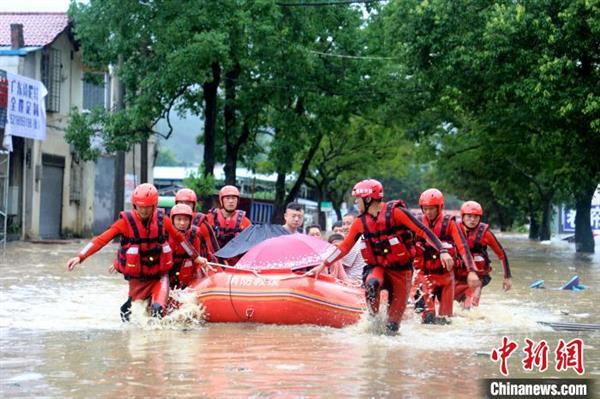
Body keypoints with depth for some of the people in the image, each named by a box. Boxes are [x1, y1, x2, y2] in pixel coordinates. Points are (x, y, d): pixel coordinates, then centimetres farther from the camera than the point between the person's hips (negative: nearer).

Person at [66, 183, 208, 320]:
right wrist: (80, 257, -26)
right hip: (137, 278, -1)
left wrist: (196, 257, 19)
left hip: (159, 275, 1)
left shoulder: (162, 220, -6)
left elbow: (179, 238, 10)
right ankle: (126, 311, 43)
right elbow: (101, 240, -17)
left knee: (158, 308, -20)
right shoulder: (126, 221, -13)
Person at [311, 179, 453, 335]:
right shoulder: (361, 222, 2)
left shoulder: (395, 212, -13)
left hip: (401, 270, -2)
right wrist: (323, 265, 7)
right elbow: (345, 246, 10)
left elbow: (423, 231, -16)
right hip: (378, 267, 2)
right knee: (371, 284, -30)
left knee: (397, 310, -2)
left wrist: (442, 251, -24)